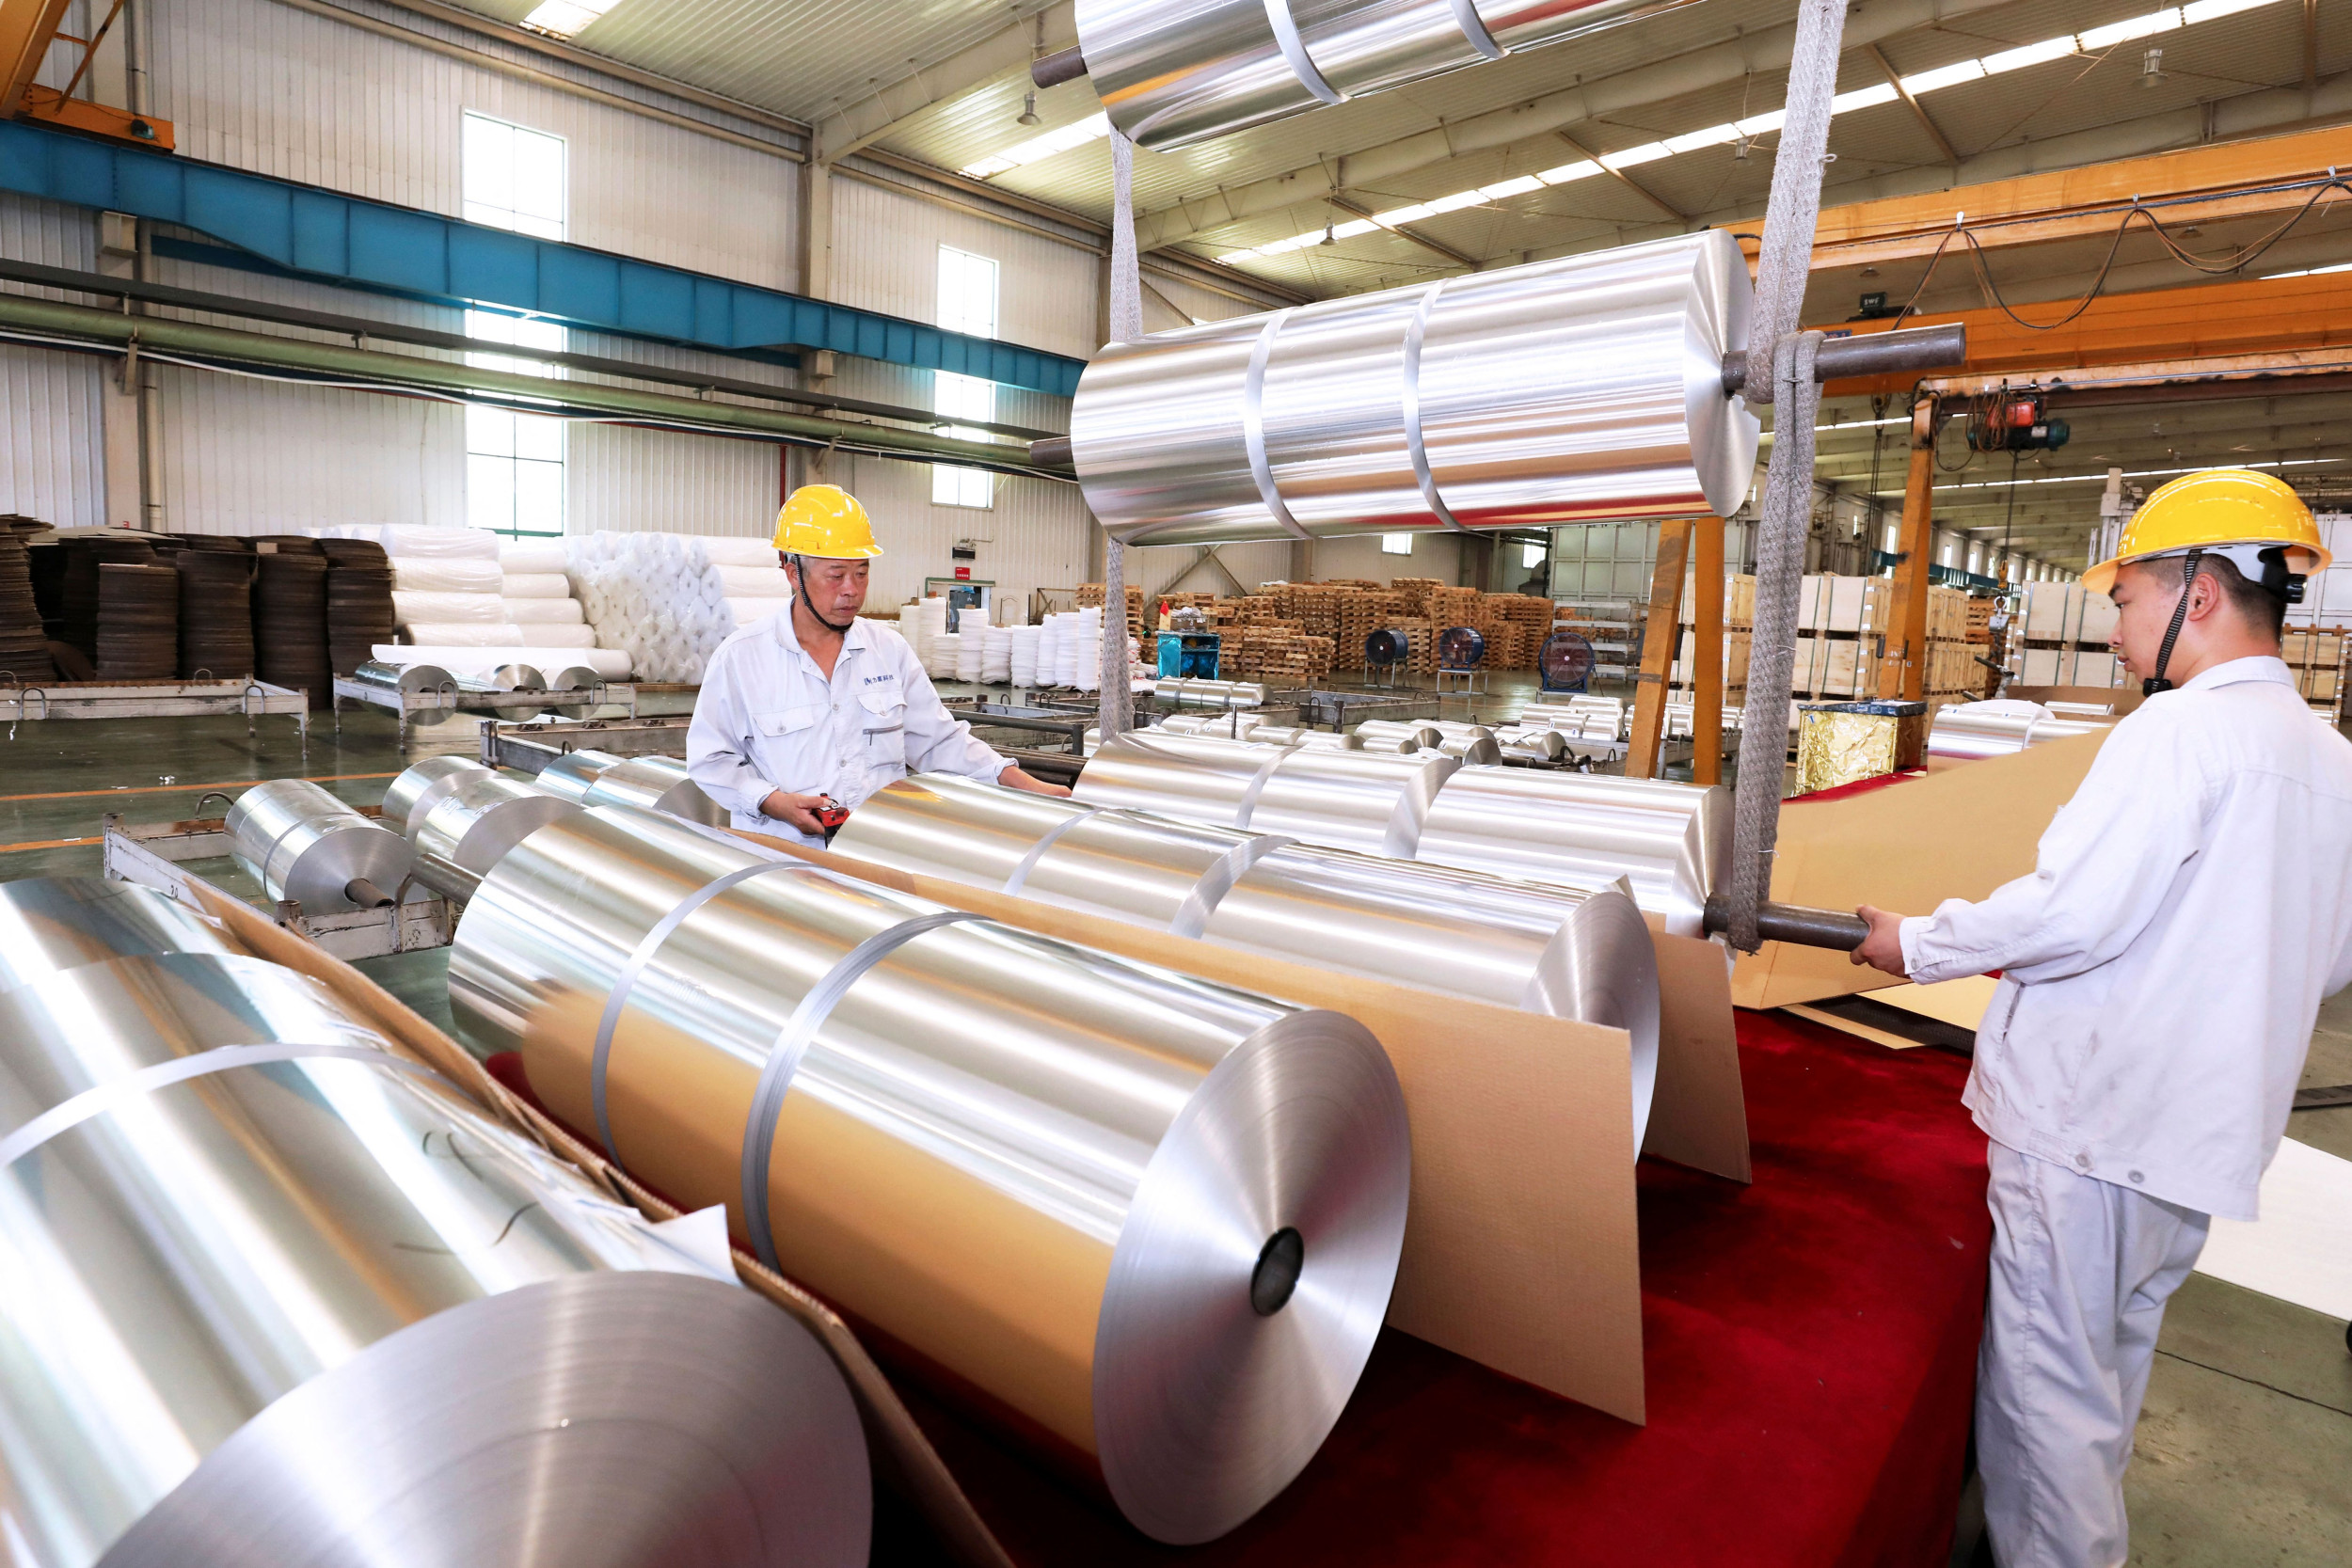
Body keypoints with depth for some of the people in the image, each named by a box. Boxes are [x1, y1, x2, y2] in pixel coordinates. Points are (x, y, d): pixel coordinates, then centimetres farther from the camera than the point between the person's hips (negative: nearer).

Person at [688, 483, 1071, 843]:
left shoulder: (891, 650, 10)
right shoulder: (740, 657, 0)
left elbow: (939, 740, 14)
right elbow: (710, 760, 4)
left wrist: (1021, 783, 4)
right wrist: (774, 802, -12)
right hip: (781, 855, -2)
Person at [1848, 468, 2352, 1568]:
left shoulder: (2180, 730, -18)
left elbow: (2070, 911, -25)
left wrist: (1918, 945, -11)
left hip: (2088, 1124, -9)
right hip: (2205, 1135, 9)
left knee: (2050, 1383, 4)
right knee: (2112, 1364, 24)